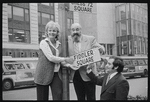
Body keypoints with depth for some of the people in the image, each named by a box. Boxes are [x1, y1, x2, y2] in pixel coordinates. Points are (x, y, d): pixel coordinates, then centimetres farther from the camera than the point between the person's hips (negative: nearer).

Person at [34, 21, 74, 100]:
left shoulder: (58, 44, 13)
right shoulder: (43, 42, -5)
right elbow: (50, 58, -15)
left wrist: (67, 64, 5)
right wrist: (65, 59, -11)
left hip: (56, 74, 5)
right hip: (44, 74, -5)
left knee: (58, 96, -4)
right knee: (43, 98, 4)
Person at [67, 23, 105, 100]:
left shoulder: (90, 39, -2)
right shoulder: (68, 40, 0)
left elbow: (100, 48, -7)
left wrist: (101, 49, -30)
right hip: (75, 75, 2)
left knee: (91, 98, 7)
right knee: (80, 98, 13)